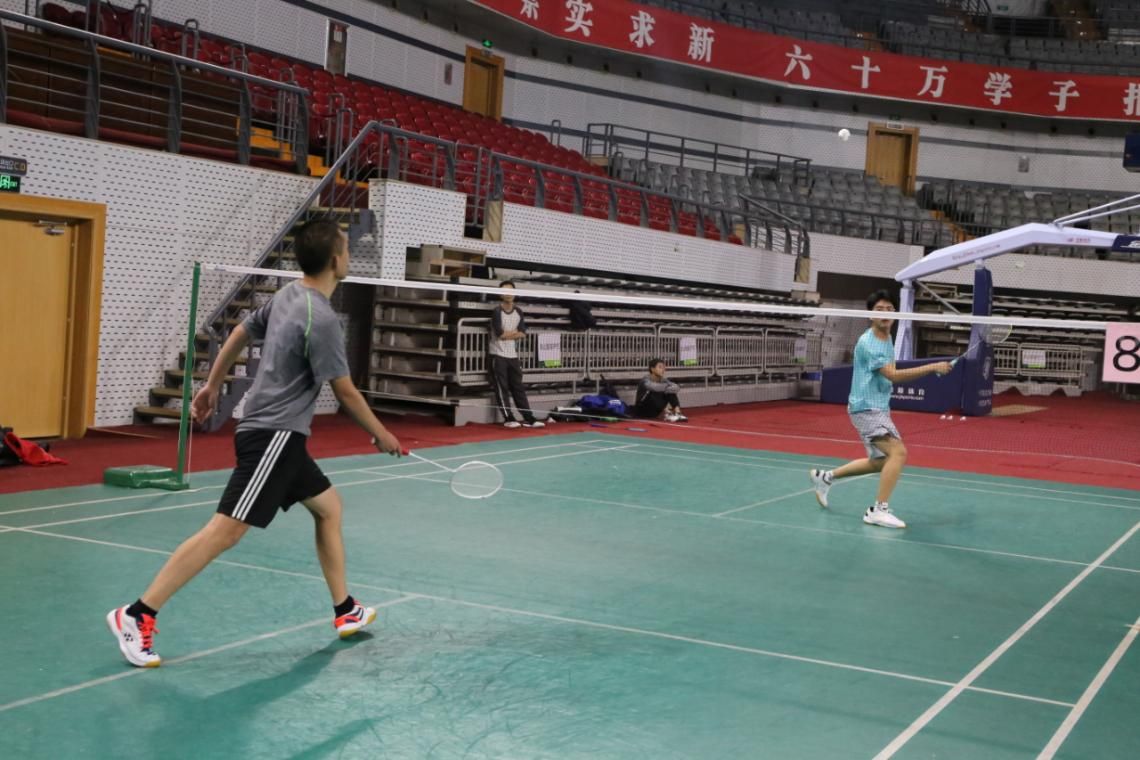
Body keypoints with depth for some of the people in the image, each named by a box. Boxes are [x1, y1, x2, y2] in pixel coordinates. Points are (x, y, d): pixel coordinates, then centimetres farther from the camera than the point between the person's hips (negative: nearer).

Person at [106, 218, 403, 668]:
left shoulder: (287, 295, 9)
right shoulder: (321, 319, -19)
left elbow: (240, 334, 20)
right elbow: (345, 393, -13)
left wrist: (212, 385, 31)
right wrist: (381, 436, 1)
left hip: (282, 435, 10)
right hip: (273, 435, -10)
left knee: (329, 507, 18)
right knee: (226, 531, -12)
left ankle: (345, 611, 26)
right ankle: (137, 616, -11)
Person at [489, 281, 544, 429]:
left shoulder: (519, 312, 8)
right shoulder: (496, 311, -8)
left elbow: (522, 334, -2)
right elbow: (501, 334, -16)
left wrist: (508, 334, -12)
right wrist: (515, 332, -3)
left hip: (513, 355, 5)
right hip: (498, 355, -5)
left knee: (519, 388, 6)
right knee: (501, 388, -4)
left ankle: (528, 419, 5)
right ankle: (508, 419, -2)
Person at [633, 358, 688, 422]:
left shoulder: (662, 380, 1)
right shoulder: (646, 380, -18)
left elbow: (676, 387, -13)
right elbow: (654, 387, -41)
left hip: (653, 412, 7)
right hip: (641, 410, -6)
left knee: (671, 391, -10)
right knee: (654, 393, -33)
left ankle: (678, 414, -26)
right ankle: (668, 414, -39)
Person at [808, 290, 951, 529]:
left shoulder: (888, 339, 11)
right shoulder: (867, 343, -18)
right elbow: (893, 375, -27)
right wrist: (932, 367, -30)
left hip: (880, 408, 10)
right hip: (866, 408, -10)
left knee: (879, 462, 19)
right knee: (898, 452, -24)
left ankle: (825, 476, 32)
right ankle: (879, 510, -20)